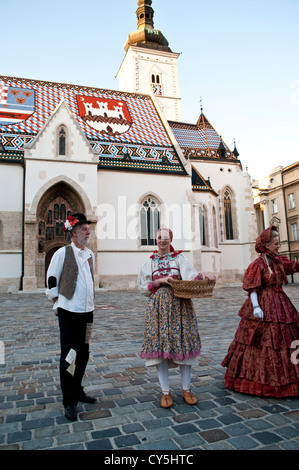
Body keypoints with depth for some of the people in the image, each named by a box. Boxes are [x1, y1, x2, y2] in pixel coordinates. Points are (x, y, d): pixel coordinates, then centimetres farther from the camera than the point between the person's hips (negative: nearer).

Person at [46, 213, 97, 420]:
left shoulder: (90, 254, 9)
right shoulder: (63, 253, -9)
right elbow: (51, 280, -4)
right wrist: (57, 303, -2)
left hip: (87, 311, 6)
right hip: (69, 312, -6)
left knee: (83, 354, 15)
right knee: (69, 356, 2)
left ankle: (77, 390, 34)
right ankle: (69, 402, 14)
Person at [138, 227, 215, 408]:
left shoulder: (179, 258, 5)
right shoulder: (151, 262, 10)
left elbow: (191, 275, -10)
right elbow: (143, 287, 8)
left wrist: (203, 276, -30)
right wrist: (160, 281, -7)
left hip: (179, 305, -1)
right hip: (158, 306, 1)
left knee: (183, 344, 2)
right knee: (159, 344, -1)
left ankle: (187, 389, 19)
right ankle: (166, 392, 14)